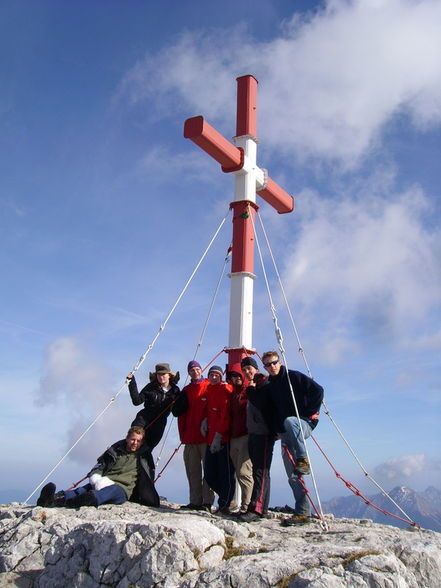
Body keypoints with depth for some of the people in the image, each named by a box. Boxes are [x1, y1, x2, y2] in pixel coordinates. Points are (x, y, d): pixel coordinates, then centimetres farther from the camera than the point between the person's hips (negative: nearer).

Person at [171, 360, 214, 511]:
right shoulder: (186, 390, 17)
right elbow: (175, 411, 12)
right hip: (190, 437, 5)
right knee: (193, 470, 7)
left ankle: (207, 502, -3)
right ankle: (195, 501, 12)